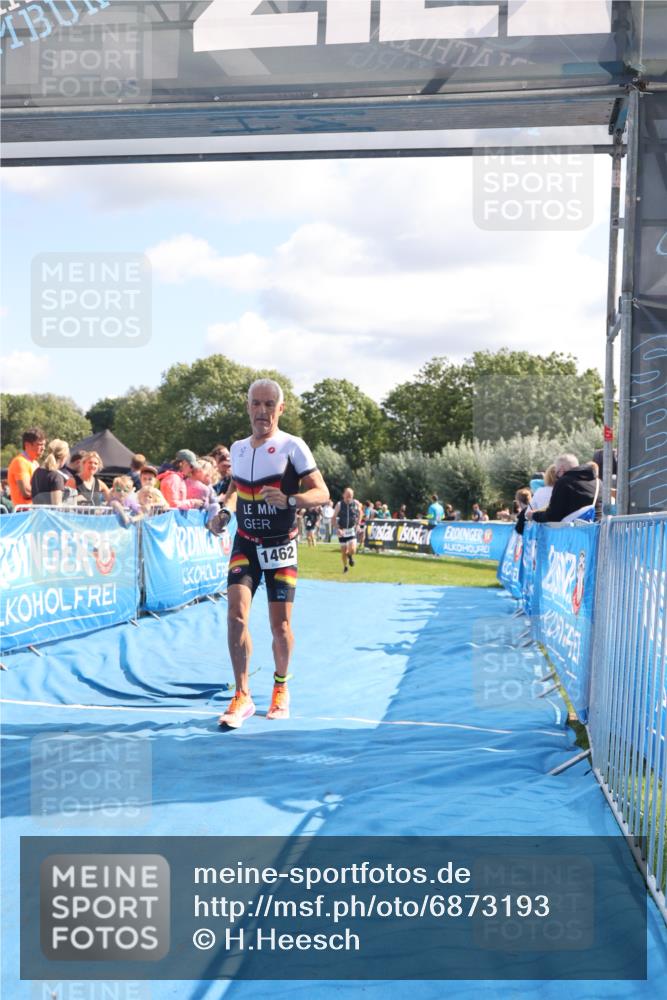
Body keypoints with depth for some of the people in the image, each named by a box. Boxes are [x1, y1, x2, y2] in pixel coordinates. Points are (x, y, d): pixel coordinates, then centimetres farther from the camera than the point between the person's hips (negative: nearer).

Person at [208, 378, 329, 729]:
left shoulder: (292, 446, -8)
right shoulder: (238, 448, 8)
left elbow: (321, 493, -12)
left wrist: (288, 500, -30)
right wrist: (224, 510, 5)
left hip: (280, 546, -3)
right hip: (244, 545, 3)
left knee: (280, 625, 2)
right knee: (236, 613, -15)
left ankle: (281, 688, 28)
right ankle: (242, 697, -8)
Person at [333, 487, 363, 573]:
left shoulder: (356, 503, -8)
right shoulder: (339, 505, -12)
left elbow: (360, 513, 12)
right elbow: (334, 518, -7)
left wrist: (358, 524, 3)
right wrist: (338, 529, -19)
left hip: (352, 529, 0)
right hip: (342, 530, 0)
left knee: (352, 550, -14)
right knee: (343, 551, 6)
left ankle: (350, 556, 23)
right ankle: (345, 566, 30)